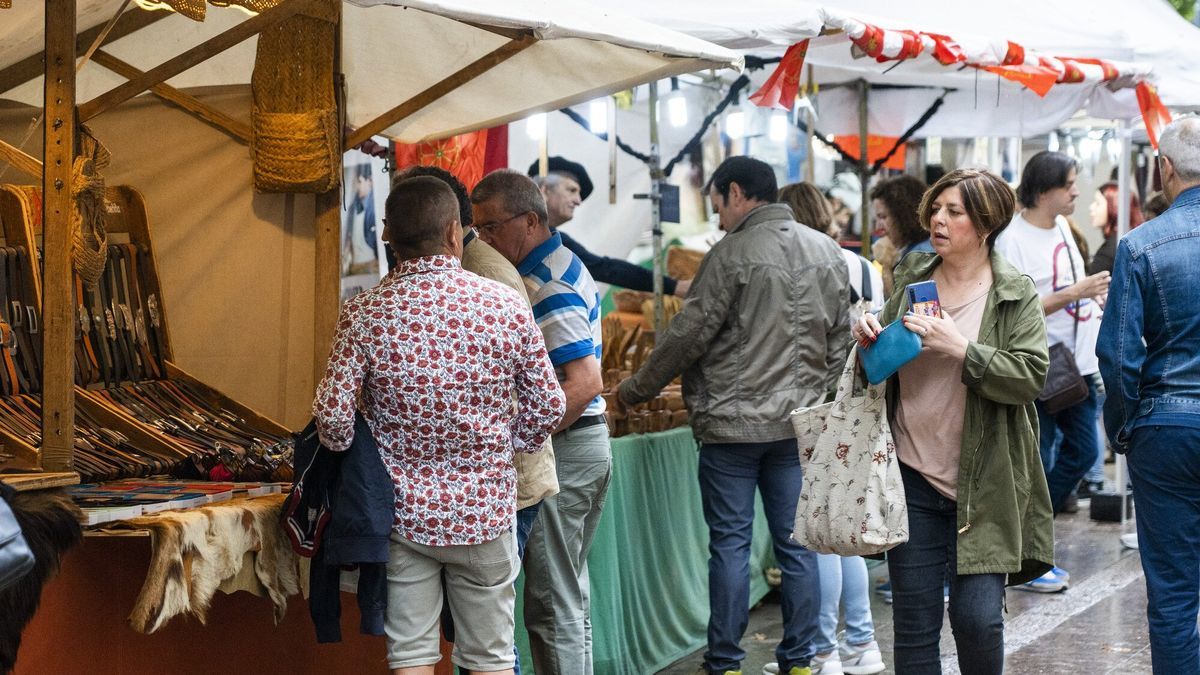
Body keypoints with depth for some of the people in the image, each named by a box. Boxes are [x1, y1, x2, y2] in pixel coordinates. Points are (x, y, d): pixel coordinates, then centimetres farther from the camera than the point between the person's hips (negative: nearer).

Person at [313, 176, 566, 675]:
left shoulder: (363, 313, -10)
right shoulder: (507, 307, -9)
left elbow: (332, 414, -13)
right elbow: (546, 408, -3)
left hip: (402, 512, 0)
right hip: (485, 511, 0)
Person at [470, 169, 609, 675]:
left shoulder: (547, 286, -18)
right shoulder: (563, 266, 14)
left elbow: (585, 382, -25)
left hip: (562, 446, -10)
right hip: (586, 445, 10)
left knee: (551, 604, -4)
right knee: (569, 597, 17)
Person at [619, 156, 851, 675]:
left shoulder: (732, 255, -12)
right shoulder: (827, 252, 7)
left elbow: (688, 336, -10)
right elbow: (840, 338, 11)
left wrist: (634, 390, 2)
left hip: (732, 423, -5)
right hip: (799, 422, 5)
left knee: (730, 544, 2)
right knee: (796, 543, 10)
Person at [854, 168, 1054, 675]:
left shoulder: (1016, 295, -3)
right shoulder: (913, 279, 10)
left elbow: (1029, 377, -14)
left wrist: (962, 349, -23)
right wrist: (869, 339, -4)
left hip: (983, 485, -3)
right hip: (913, 478, 4)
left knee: (977, 617, -7)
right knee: (914, 623, 6)